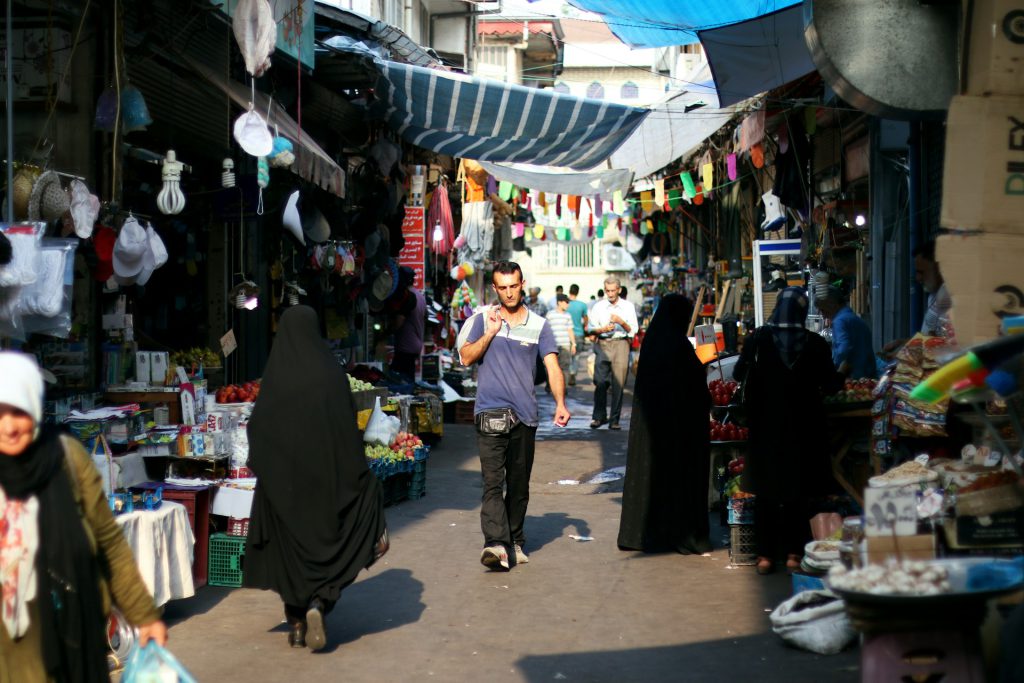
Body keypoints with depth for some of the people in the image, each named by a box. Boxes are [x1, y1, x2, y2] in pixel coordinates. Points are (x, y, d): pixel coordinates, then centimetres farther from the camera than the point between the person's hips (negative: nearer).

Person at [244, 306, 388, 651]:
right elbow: (349, 426, -6)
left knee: (290, 546, 11)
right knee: (325, 540, 11)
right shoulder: (331, 372, -7)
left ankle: (298, 623, 14)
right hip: (325, 474, 0)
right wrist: (360, 475, 2)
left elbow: (258, 427, -4)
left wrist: (261, 468, 9)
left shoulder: (275, 375, -6)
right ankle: (318, 605, -11)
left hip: (283, 476, 1)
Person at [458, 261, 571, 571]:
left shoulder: (539, 325, 7)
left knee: (519, 484, 11)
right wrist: (490, 333, -10)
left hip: (525, 415, 2)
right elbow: (466, 357, 2)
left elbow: (552, 366, -2)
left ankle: (515, 541, 24)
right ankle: (496, 544, -24)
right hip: (490, 412, -2)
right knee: (492, 481, -14)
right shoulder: (484, 319, 8)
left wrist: (560, 403, -16)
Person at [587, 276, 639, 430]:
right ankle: (599, 416, 0)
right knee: (600, 381, -9)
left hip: (621, 344, -1)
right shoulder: (599, 306, 12)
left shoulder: (628, 307, 9)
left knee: (618, 383, -6)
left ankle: (614, 419, -3)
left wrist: (622, 322, -13)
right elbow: (592, 328, 11)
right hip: (603, 344, 1)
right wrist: (603, 329, -8)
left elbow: (633, 330, 5)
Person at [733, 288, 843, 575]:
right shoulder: (815, 343, -9)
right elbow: (831, 383, -3)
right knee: (799, 490, 11)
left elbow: (739, 374, 2)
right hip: (803, 427, 0)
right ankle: (794, 552, 12)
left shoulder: (757, 339, -9)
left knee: (767, 490, 9)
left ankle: (766, 554, 10)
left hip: (767, 426, 0)